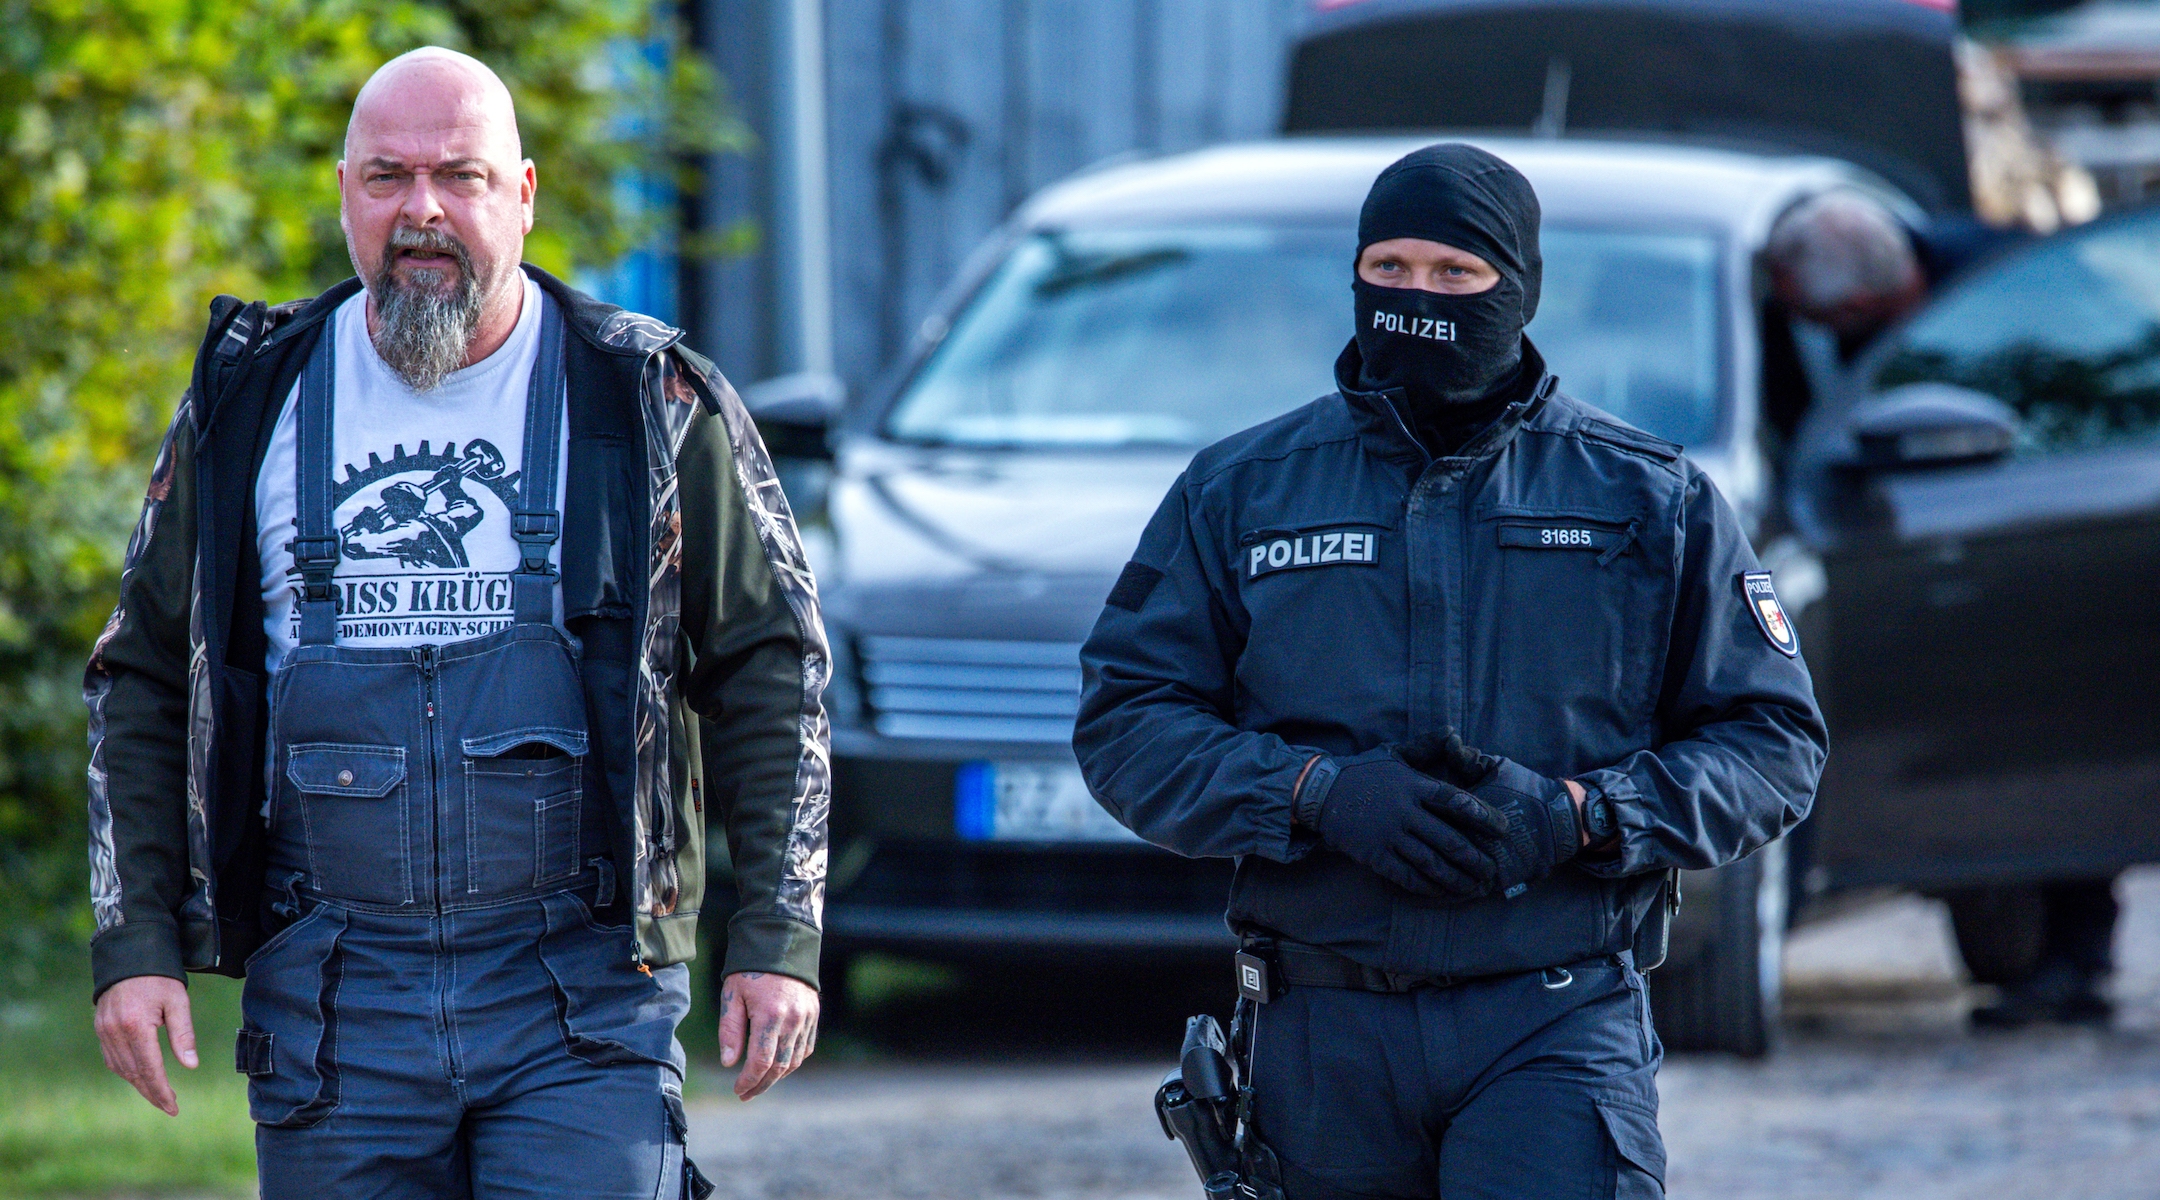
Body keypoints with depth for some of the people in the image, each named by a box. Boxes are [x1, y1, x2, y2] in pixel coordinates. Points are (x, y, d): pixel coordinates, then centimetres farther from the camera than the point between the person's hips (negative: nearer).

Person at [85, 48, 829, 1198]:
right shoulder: (249, 402, 8)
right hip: (331, 999, 2)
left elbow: (771, 672, 6)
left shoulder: (653, 404, 3)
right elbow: (141, 684, 12)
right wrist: (134, 943, 3)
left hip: (581, 987, -2)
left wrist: (778, 942, 0)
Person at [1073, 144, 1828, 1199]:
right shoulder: (1239, 493, 9)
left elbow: (1773, 742, 5)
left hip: (1558, 1032, -2)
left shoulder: (1649, 500, 7)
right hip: (1322, 1043, 2)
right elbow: (1126, 726, 3)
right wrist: (1321, 794, -14)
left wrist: (1574, 815, -12)